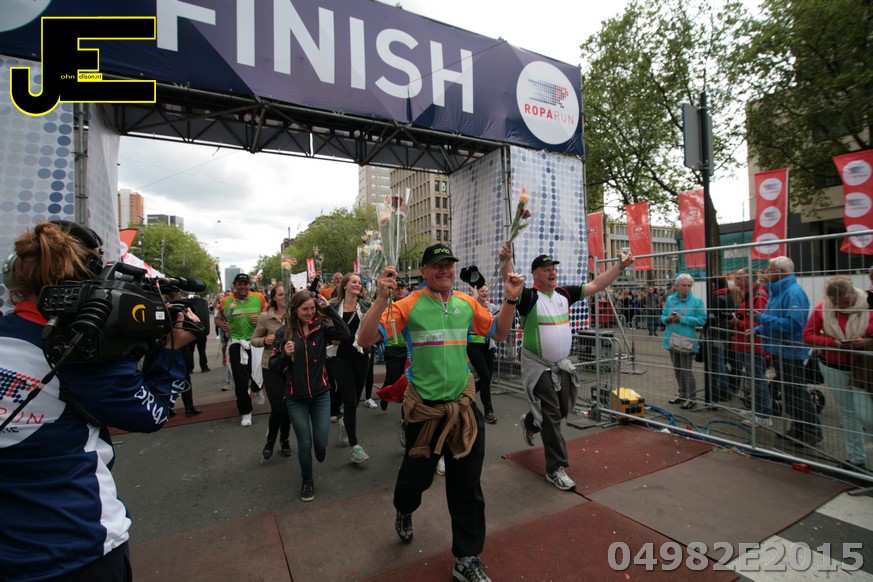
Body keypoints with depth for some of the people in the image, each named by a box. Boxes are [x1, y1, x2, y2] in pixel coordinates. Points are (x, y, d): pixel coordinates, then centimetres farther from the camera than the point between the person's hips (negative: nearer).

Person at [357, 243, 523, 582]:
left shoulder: (467, 303, 2)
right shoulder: (409, 304, -11)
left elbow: (500, 333, 13)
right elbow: (365, 340, -15)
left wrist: (511, 300, -2)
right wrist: (382, 299, -28)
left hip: (463, 405, 3)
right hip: (423, 408, -3)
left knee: (467, 487, 12)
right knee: (417, 474, 16)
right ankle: (404, 512, 54)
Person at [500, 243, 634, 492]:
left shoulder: (565, 294, 4)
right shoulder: (529, 296, -14)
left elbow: (596, 285, 7)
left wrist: (620, 266, 0)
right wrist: (507, 260, -52)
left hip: (563, 366, 7)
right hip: (538, 367, -6)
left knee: (563, 411, 19)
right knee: (551, 418, -2)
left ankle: (529, 423, 48)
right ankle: (556, 469, 13)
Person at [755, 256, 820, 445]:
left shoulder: (793, 292, -19)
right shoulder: (777, 291, 12)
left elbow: (793, 324, -29)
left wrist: (762, 318, -25)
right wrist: (758, 329, 7)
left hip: (790, 352, -10)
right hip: (779, 350, 10)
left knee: (797, 394, 1)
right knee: (788, 392, 18)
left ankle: (812, 432, 14)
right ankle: (798, 428, 31)